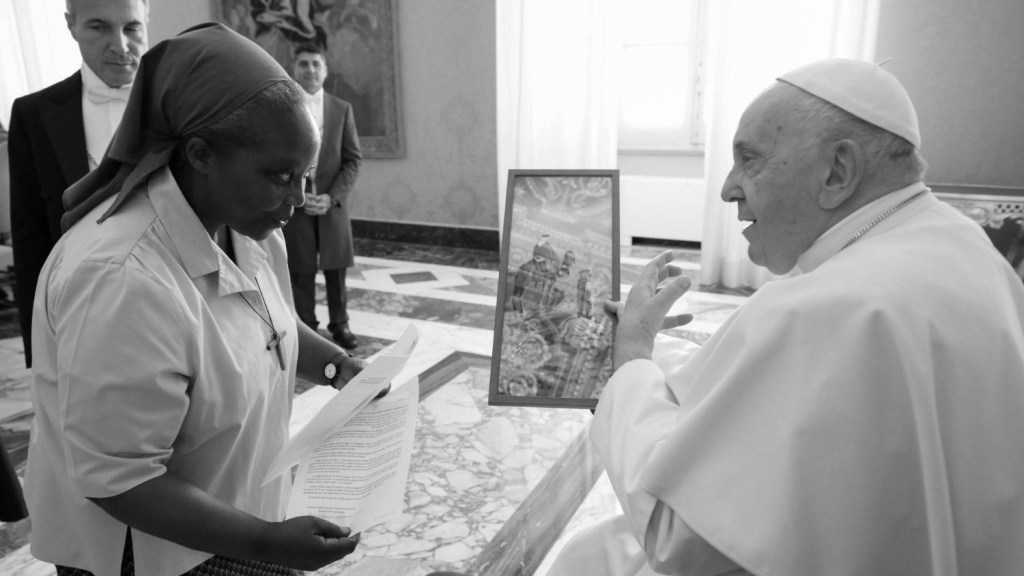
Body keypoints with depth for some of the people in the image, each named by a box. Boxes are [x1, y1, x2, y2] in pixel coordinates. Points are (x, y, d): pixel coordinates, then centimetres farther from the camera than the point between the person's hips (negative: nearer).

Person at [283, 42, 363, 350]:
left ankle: (339, 323, 22)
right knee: (301, 272, 4)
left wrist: (332, 197, -10)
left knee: (336, 268, 8)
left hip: (333, 204, 1)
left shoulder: (342, 109, 4)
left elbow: (353, 159, 1)